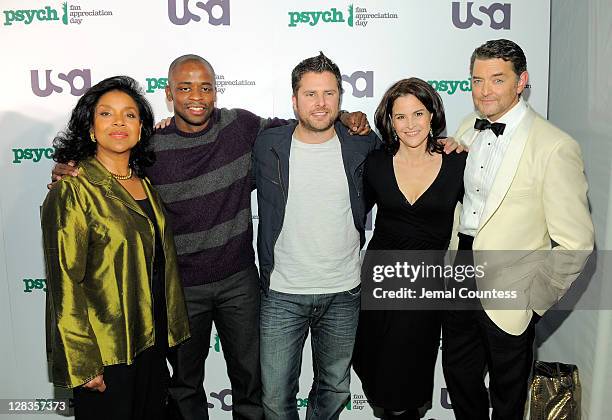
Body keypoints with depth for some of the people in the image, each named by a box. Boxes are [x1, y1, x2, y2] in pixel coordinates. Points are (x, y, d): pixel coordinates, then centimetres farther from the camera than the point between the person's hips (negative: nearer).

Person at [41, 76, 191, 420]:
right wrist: (83, 362, -17)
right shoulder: (72, 189, -14)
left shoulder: (144, 183, 6)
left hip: (153, 339, 6)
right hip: (106, 350, -6)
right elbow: (65, 282, -16)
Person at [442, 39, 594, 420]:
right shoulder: (469, 129, 3)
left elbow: (576, 244, -16)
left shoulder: (555, 146, -17)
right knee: (458, 374, 22)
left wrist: (532, 299, -12)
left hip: (507, 296, -5)